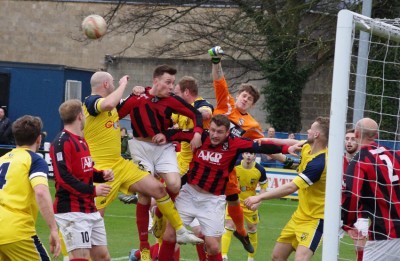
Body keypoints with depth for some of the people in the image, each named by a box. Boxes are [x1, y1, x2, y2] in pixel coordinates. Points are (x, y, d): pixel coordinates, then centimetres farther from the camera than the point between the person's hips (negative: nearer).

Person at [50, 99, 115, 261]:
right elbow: (63, 177, -22)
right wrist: (92, 190, -22)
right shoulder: (62, 142, -14)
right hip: (72, 211, -9)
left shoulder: (81, 141, 16)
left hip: (90, 209, 10)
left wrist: (102, 175, 6)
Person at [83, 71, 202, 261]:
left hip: (120, 163, 9)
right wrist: (123, 84, -23)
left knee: (157, 188, 2)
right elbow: (108, 104, -38)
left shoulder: (108, 104, 14)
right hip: (100, 168, -9)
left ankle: (181, 232, 11)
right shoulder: (91, 101, -15)